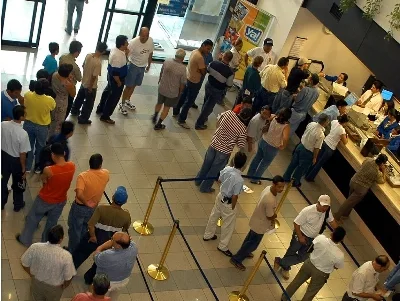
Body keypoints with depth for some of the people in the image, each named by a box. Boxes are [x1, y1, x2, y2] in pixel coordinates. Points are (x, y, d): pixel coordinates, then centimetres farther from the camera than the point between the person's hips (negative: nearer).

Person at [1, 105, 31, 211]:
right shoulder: (23, 134, -31)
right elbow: (22, 154, -23)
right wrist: (24, 169, -9)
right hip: (16, 160, -4)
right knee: (17, 184, 21)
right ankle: (18, 205, 41)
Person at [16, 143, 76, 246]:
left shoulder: (48, 170, -33)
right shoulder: (72, 166, -21)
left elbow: (44, 180, -10)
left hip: (45, 200, -4)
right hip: (61, 201, 4)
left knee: (32, 219, 24)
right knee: (52, 223, 27)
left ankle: (25, 240, 44)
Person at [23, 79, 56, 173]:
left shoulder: (27, 95, -23)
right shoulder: (50, 100, -29)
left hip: (28, 124, 2)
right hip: (42, 127, -2)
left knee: (28, 146, 23)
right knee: (40, 147, 23)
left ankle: (27, 167, 40)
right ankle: (38, 167, 41)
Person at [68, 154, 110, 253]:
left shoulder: (83, 176, -28)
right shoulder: (106, 174, -16)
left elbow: (79, 194, -39)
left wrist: (86, 203, -25)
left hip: (79, 207, -4)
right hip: (93, 209, 4)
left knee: (74, 231, 17)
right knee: (84, 231, 28)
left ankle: (72, 251, 33)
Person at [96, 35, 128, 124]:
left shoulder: (115, 50, -4)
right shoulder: (118, 56, -34)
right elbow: (115, 72, -30)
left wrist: (126, 53, -2)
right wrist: (119, 82, -18)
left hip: (111, 76, 10)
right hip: (116, 78, -10)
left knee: (107, 92, 27)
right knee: (114, 98, 6)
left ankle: (100, 109, 47)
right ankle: (105, 116, 21)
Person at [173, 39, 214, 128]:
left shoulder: (195, 51, 2)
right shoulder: (200, 57, -29)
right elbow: (203, 72, -23)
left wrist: (203, 67, -6)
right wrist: (206, 67, -5)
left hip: (188, 78, 10)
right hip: (194, 82, -10)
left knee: (183, 97, 24)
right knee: (189, 101, 2)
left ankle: (176, 112, 40)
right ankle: (181, 120, 11)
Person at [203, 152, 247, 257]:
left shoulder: (226, 169, -17)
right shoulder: (239, 180, -34)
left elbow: (219, 180, 2)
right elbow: (235, 196, -25)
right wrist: (233, 208, -9)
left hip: (220, 196, 7)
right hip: (228, 203, -7)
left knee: (213, 216, 28)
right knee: (228, 225, 14)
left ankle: (208, 235, 50)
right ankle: (222, 246, 30)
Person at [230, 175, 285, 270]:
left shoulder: (268, 188, -12)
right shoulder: (270, 200, -41)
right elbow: (270, 217, -25)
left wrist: (273, 217, 0)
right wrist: (276, 215, -5)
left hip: (256, 220, 9)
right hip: (260, 225, -9)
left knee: (250, 237, 31)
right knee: (253, 244, 12)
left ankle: (244, 252, 56)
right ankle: (236, 259, 28)